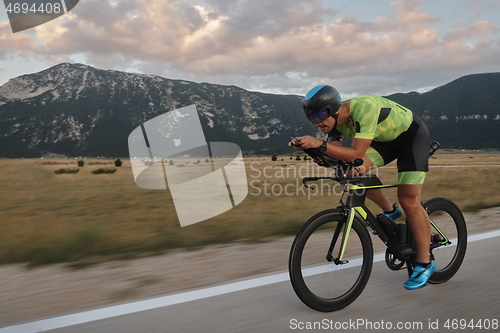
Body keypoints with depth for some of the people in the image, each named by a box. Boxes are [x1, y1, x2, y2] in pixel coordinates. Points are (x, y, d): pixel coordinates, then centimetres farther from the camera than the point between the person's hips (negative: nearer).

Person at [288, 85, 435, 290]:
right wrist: (307, 147, -31)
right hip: (385, 138, 7)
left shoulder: (365, 108, -38)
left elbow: (356, 154, -41)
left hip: (412, 134, -7)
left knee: (409, 200, -12)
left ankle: (425, 264, 3)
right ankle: (389, 211, 10)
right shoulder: (335, 119, -14)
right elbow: (335, 157, -15)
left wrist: (320, 144, -50)